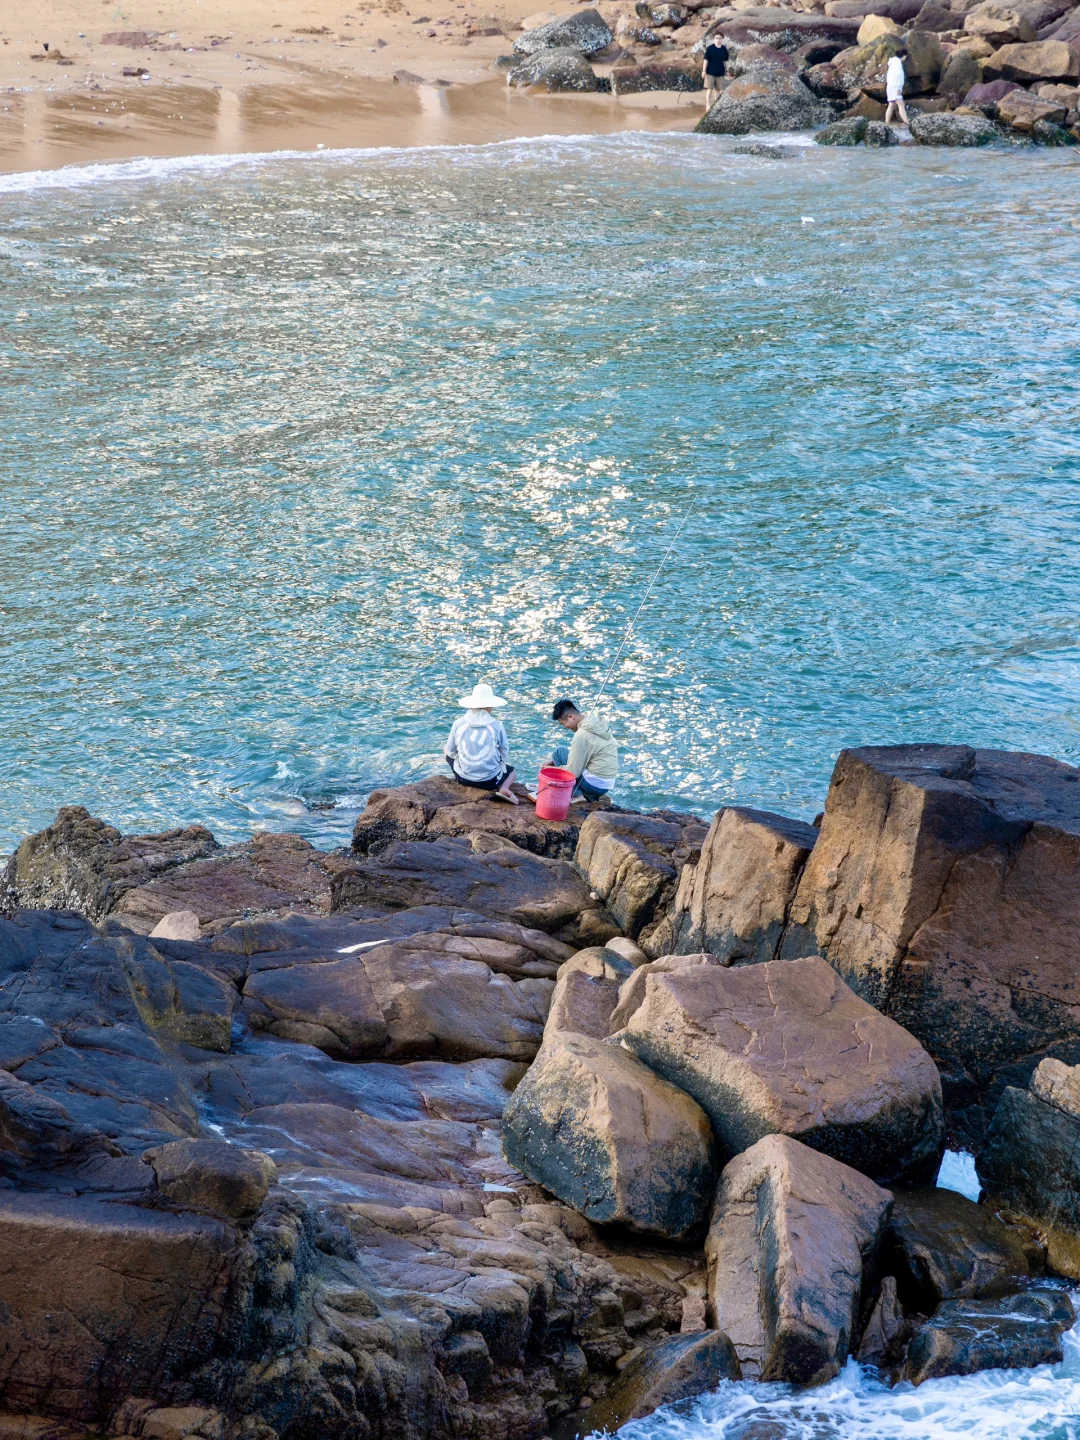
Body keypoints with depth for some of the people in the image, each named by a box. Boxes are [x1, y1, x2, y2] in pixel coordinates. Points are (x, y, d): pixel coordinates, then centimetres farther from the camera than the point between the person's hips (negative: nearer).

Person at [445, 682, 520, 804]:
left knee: (447, 751, 30)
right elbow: (505, 753, -2)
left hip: (463, 778, 2)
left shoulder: (458, 723, -7)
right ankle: (504, 789, -3)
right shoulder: (497, 725, -11)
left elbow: (451, 752, 3)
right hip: (490, 780, -2)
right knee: (512, 770, 31)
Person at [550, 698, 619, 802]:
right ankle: (595, 796, 15)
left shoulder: (581, 736, -22)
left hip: (596, 784, -9)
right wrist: (553, 762, 15)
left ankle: (577, 796, -3)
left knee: (559, 752, -3)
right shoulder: (597, 722, 6)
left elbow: (573, 772, -16)